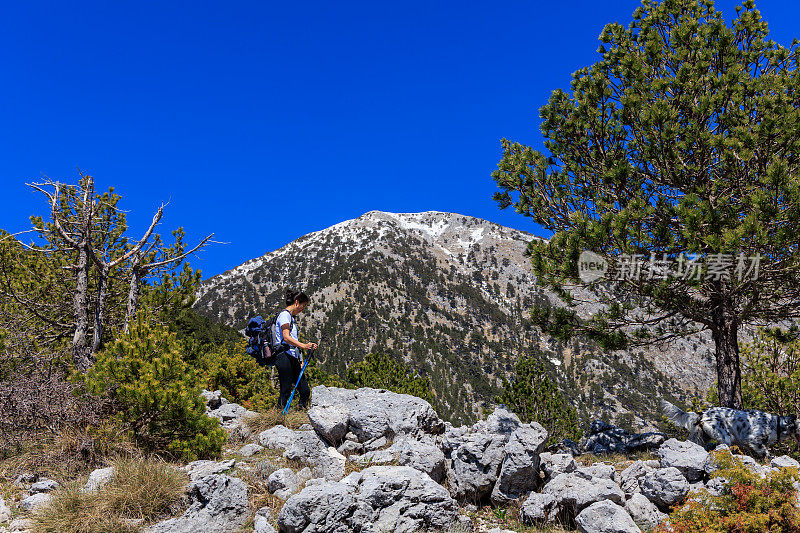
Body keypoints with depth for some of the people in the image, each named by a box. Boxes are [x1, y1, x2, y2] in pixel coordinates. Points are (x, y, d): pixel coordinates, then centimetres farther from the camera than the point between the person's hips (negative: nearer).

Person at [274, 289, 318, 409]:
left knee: (305, 391, 4)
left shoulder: (291, 317, 23)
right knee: (286, 392, -8)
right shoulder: (284, 315, -6)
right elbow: (286, 337, -19)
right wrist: (303, 346, -30)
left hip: (293, 358, 9)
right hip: (284, 357, -9)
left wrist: (299, 362, 22)